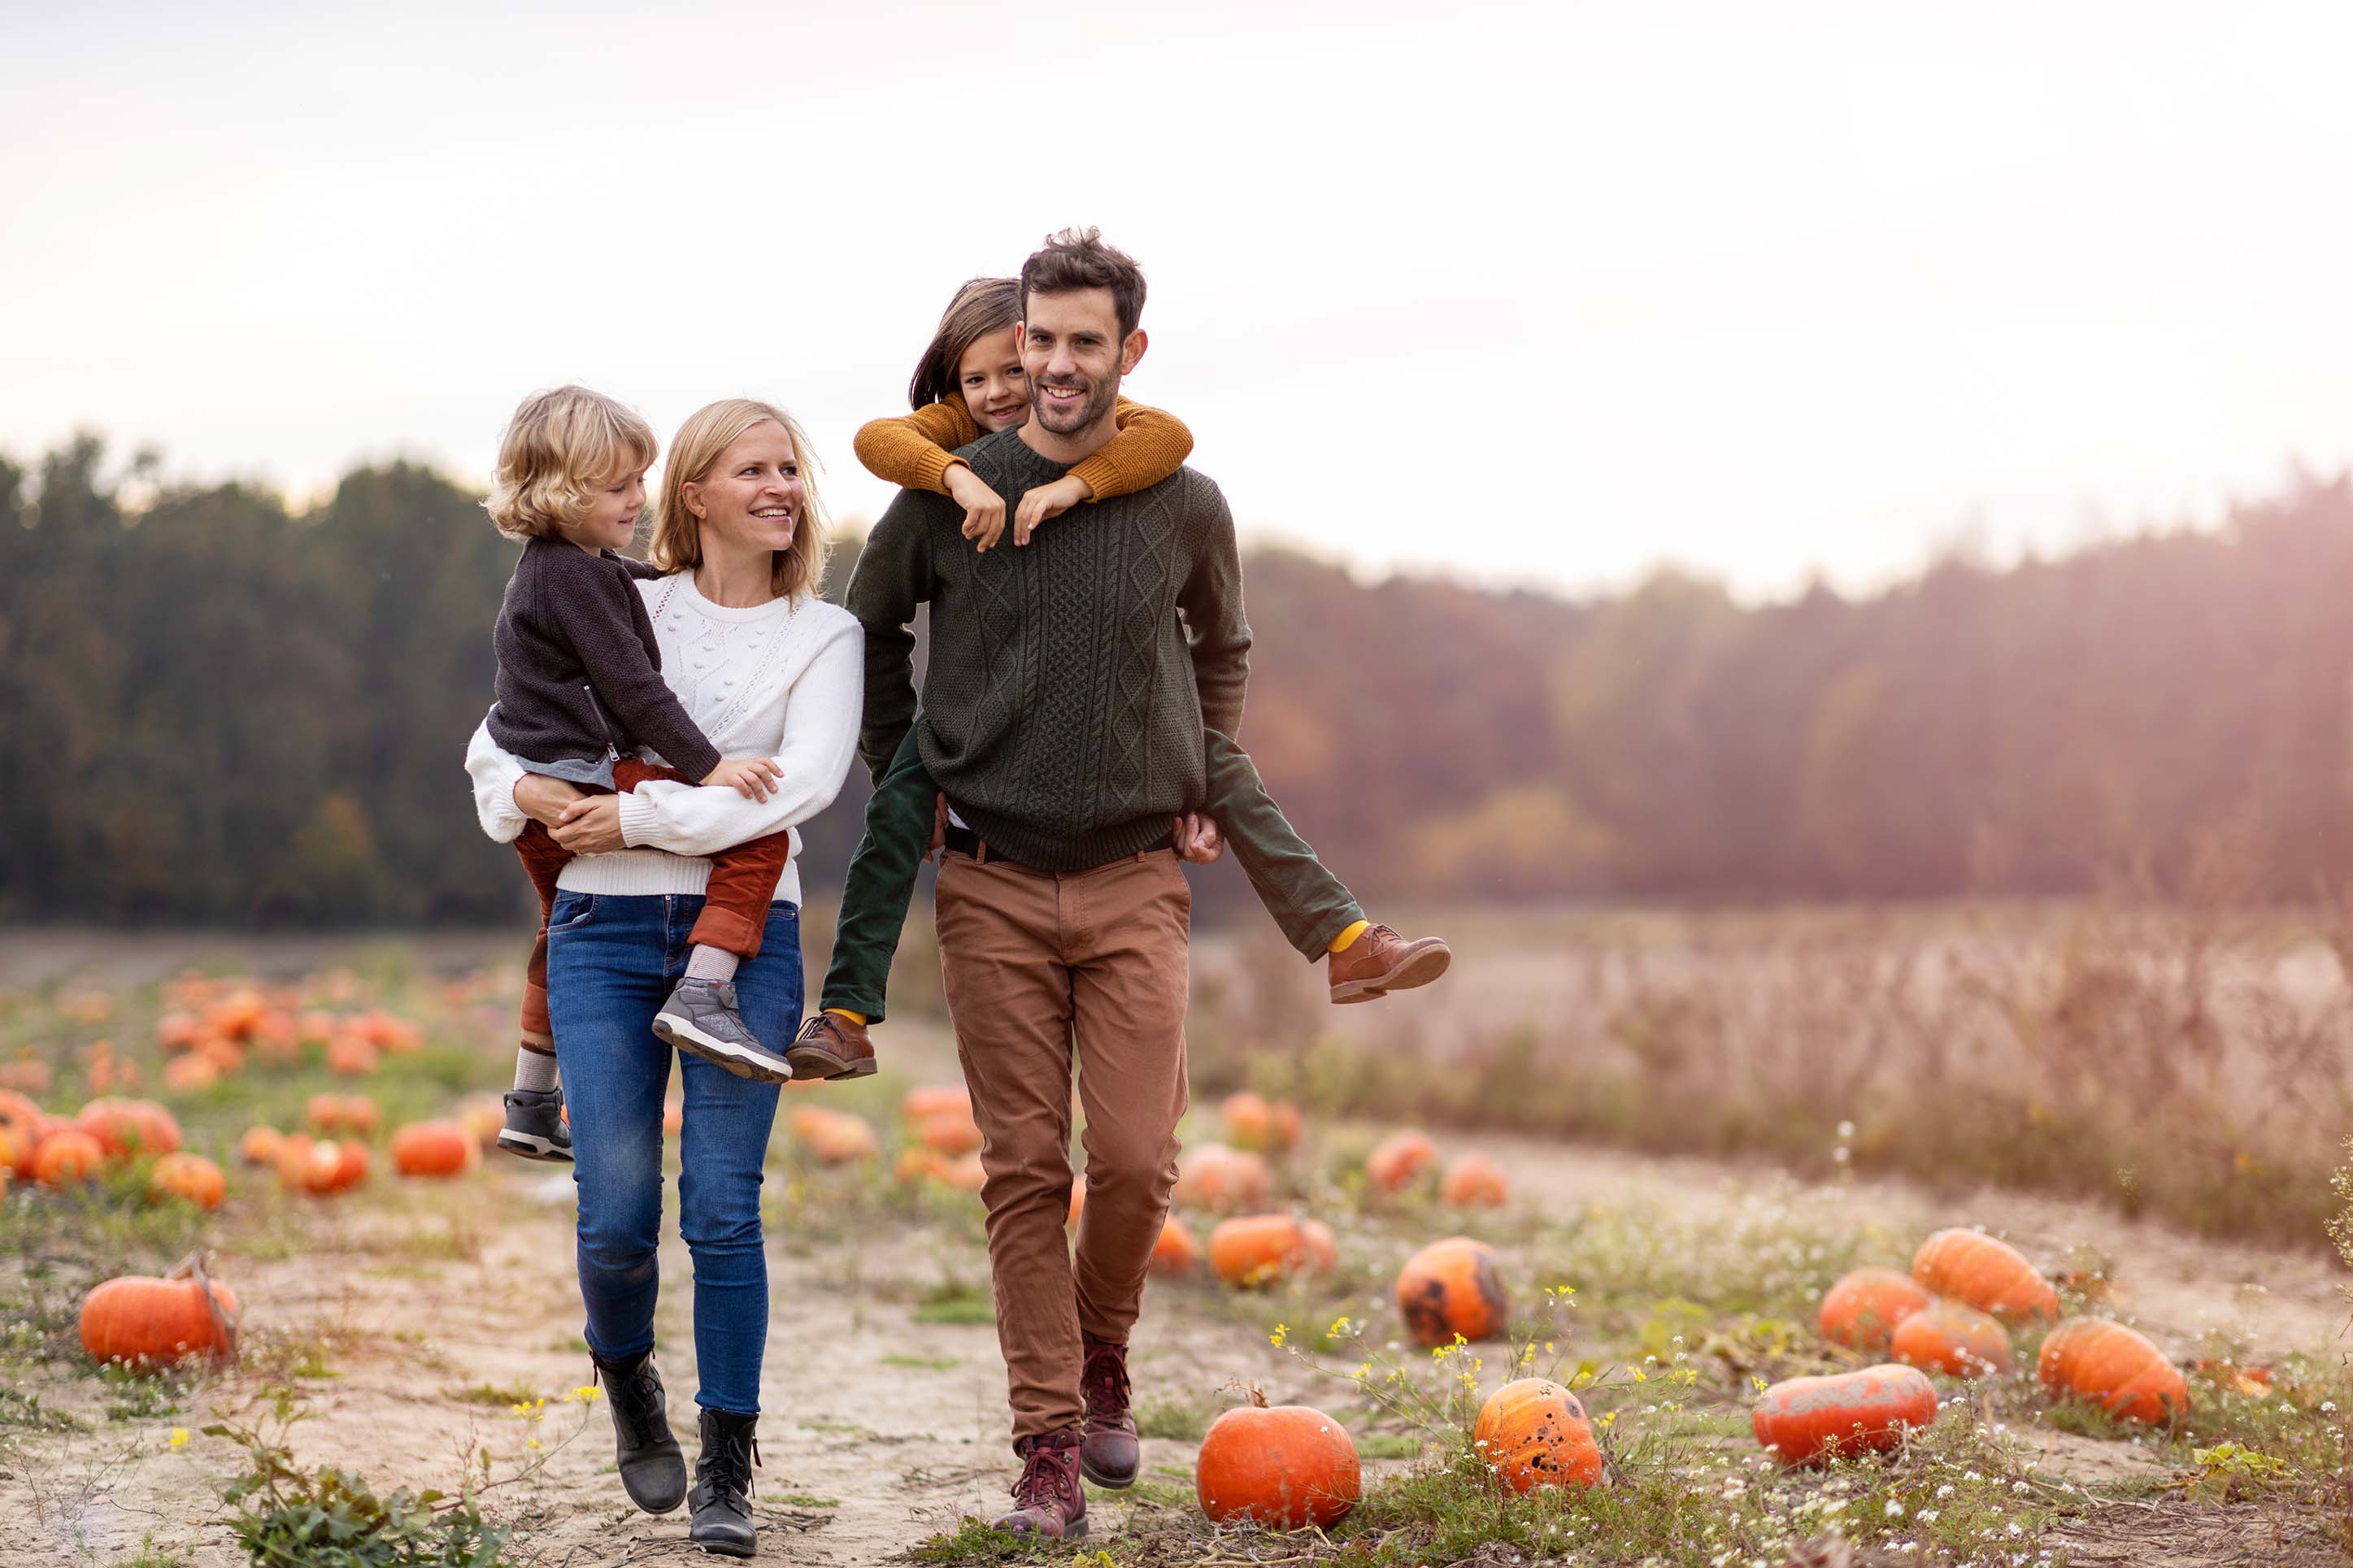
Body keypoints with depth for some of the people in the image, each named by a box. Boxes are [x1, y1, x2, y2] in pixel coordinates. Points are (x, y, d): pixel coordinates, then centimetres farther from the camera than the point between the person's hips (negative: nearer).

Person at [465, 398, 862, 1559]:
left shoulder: (823, 636, 7)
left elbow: (801, 783, -10)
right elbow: (497, 738, 14)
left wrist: (637, 818, -14)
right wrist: (529, 791, -9)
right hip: (605, 932, 1)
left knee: (723, 1209, -7)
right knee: (617, 1218, -5)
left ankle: (727, 1475, 7)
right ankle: (627, 1380, 28)